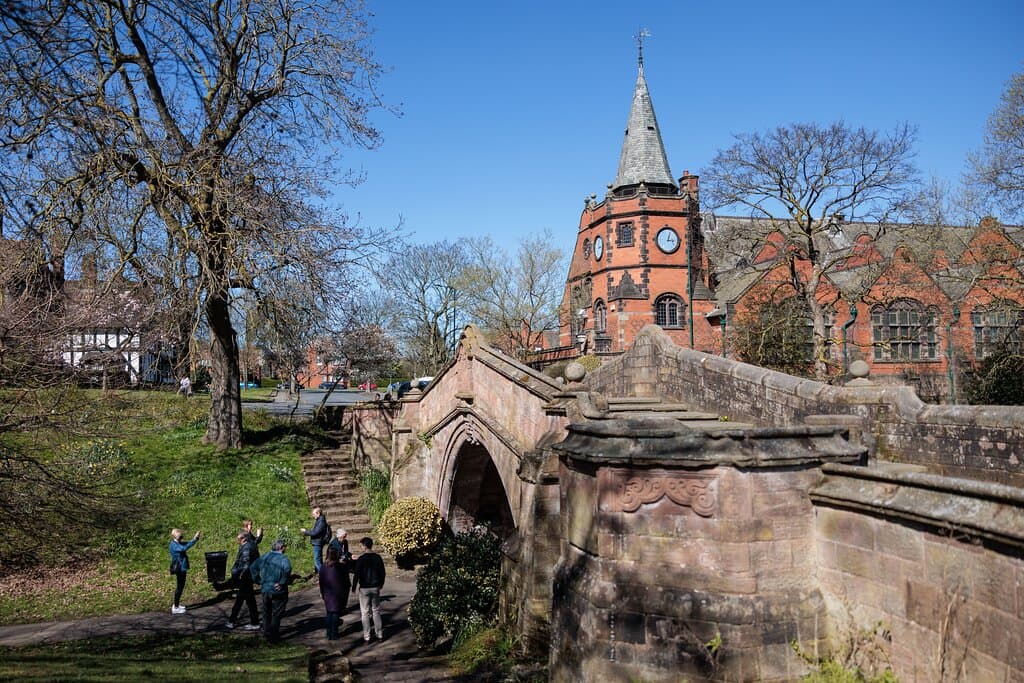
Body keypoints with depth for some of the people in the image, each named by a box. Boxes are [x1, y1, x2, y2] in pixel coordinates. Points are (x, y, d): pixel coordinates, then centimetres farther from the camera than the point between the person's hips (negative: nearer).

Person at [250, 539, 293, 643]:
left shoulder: (264, 556, 4)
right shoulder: (283, 559, -17)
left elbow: (252, 567, 8)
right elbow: (287, 570, -36)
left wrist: (258, 581, 10)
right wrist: (282, 583, -22)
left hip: (265, 590, 6)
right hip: (278, 591, -6)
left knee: (267, 612, 21)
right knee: (277, 614, 7)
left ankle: (267, 633, 32)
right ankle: (274, 636, 12)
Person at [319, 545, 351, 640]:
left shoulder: (324, 566, -3)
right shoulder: (341, 566, -14)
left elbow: (321, 580, 5)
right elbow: (346, 580, -6)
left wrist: (322, 592, 16)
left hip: (328, 593, 4)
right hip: (338, 593, -4)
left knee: (329, 612, 13)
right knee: (336, 613, 4)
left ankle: (329, 634, 16)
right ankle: (334, 634, 5)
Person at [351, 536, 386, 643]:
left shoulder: (361, 559, -13)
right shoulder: (377, 557, 0)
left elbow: (356, 574, -13)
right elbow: (382, 572, 7)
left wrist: (354, 587, -1)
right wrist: (381, 584, 21)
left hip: (364, 588, -4)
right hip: (375, 587, 4)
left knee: (365, 612, 5)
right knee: (376, 611, 14)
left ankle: (366, 637, 6)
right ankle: (379, 634, 16)